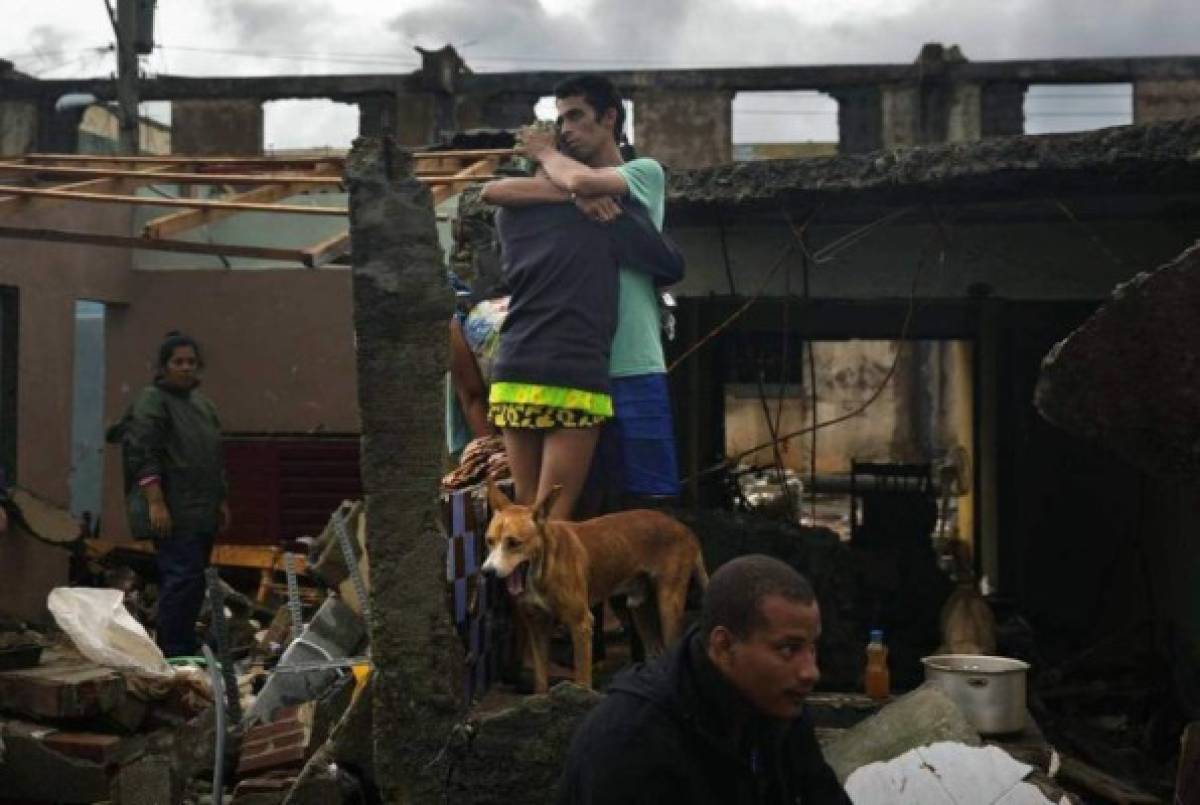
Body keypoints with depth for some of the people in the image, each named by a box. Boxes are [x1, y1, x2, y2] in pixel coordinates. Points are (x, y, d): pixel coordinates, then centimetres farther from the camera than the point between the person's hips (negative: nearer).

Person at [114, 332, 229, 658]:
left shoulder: (202, 404, 19)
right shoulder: (152, 402, -6)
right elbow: (142, 455, -15)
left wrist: (221, 501, 22)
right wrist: (156, 503, -21)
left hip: (202, 513, 8)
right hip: (172, 514, -8)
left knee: (192, 582, 9)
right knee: (183, 579, -14)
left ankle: (186, 652, 16)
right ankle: (175, 656, -11)